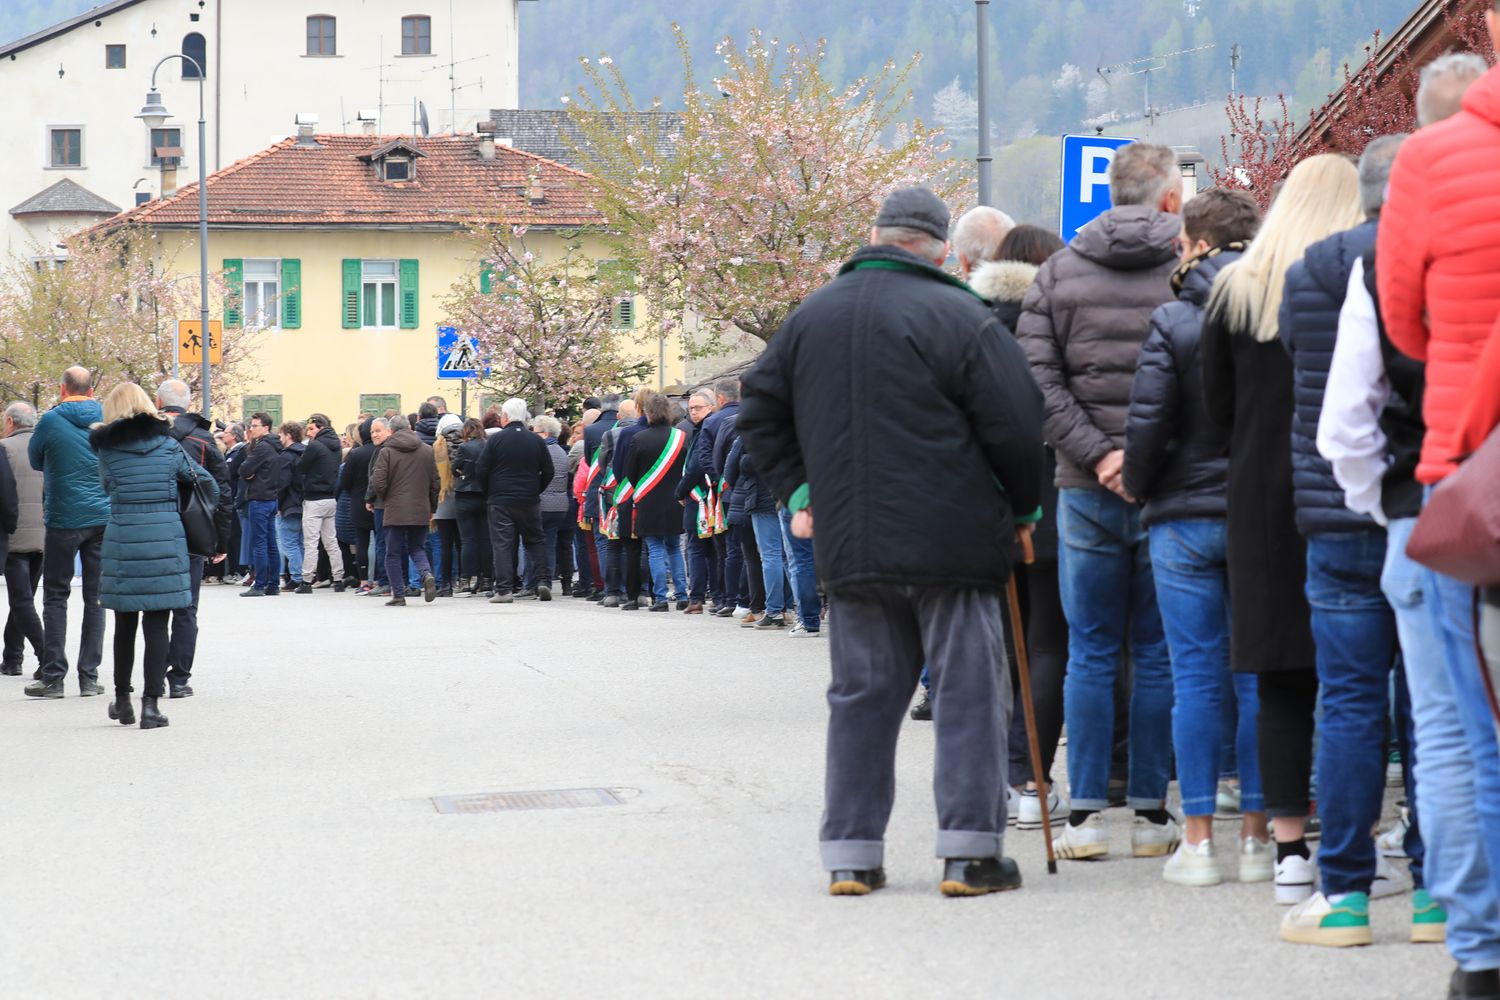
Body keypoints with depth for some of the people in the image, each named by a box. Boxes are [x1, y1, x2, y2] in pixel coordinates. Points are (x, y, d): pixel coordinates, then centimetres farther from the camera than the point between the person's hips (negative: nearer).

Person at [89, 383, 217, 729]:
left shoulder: (108, 449, 2)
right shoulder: (168, 446, 4)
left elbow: (106, 485, 12)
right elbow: (208, 484, 10)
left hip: (122, 541, 0)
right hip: (166, 541, 0)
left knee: (125, 623, 13)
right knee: (157, 623, 1)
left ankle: (122, 700, 23)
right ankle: (151, 703, -4)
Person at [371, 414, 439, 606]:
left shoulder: (387, 452, -6)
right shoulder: (427, 450, 7)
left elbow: (378, 483, -10)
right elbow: (435, 482, 9)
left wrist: (383, 499, 11)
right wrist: (432, 508, 19)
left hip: (395, 511, -4)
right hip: (421, 511, 4)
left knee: (394, 554, 5)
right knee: (417, 548, 16)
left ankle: (399, 594, 4)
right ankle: (427, 574, -12)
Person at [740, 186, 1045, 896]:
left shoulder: (810, 316, 11)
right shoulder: (956, 315, -8)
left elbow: (761, 416, 18)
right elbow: (1015, 424, -9)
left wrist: (799, 491, 19)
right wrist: (1022, 505, 6)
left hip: (849, 545, 5)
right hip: (952, 544, -5)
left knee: (861, 693, 11)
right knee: (969, 689, 1)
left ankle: (851, 855, 10)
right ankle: (970, 851, -2)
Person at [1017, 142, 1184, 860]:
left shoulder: (1059, 273, 4)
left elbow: (1036, 377, -3)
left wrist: (1095, 453, -6)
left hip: (1085, 490, 2)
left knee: (1090, 653, 8)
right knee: (1157, 653, 6)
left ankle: (1084, 815, 7)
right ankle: (1151, 813, 9)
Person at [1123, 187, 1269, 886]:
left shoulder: (1173, 323, -7)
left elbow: (1148, 423, -10)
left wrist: (1138, 486, 8)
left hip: (1185, 516, -2)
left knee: (1196, 679, 2)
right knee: (1257, 678, 7)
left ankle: (1198, 840, 3)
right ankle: (1256, 836, 10)